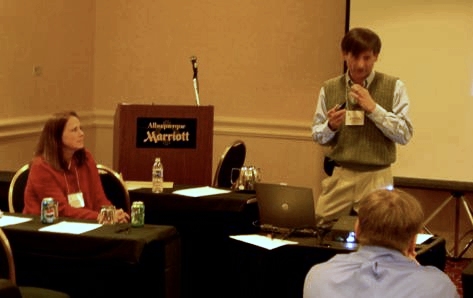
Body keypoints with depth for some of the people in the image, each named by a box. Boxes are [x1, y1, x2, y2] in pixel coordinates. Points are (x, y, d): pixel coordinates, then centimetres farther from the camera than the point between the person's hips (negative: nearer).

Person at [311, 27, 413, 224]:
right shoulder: (329, 89, 5)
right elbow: (317, 136, 10)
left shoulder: (394, 87, -2)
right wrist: (330, 126, -12)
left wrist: (373, 108, -15)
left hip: (376, 178, -2)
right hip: (340, 177, 2)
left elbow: (405, 134, -7)